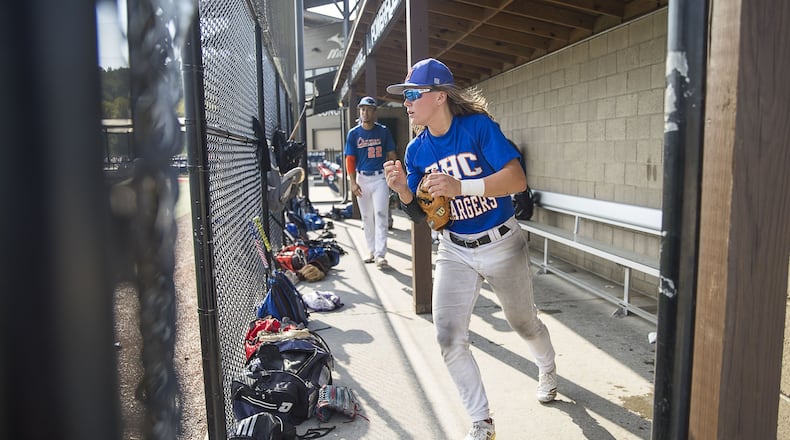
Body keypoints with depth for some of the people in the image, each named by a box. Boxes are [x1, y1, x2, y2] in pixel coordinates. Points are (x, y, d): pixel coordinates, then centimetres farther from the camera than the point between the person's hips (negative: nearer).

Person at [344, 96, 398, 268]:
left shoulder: (383, 131, 3)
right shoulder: (353, 133, 4)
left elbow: (391, 155, 5)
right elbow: (350, 159, 3)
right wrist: (353, 183, -5)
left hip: (380, 177, -2)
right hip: (362, 179, 2)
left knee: (380, 215, -10)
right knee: (366, 217, 8)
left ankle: (380, 254, -12)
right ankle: (372, 251, 19)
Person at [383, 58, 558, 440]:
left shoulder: (478, 126, -16)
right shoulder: (416, 151, -2)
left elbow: (517, 180, -26)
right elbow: (421, 215, 1)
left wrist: (460, 186, -38)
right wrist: (403, 192, -20)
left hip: (502, 245, -3)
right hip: (454, 252, 3)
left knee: (524, 323, 18)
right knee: (449, 339, -8)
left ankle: (547, 368, 54)